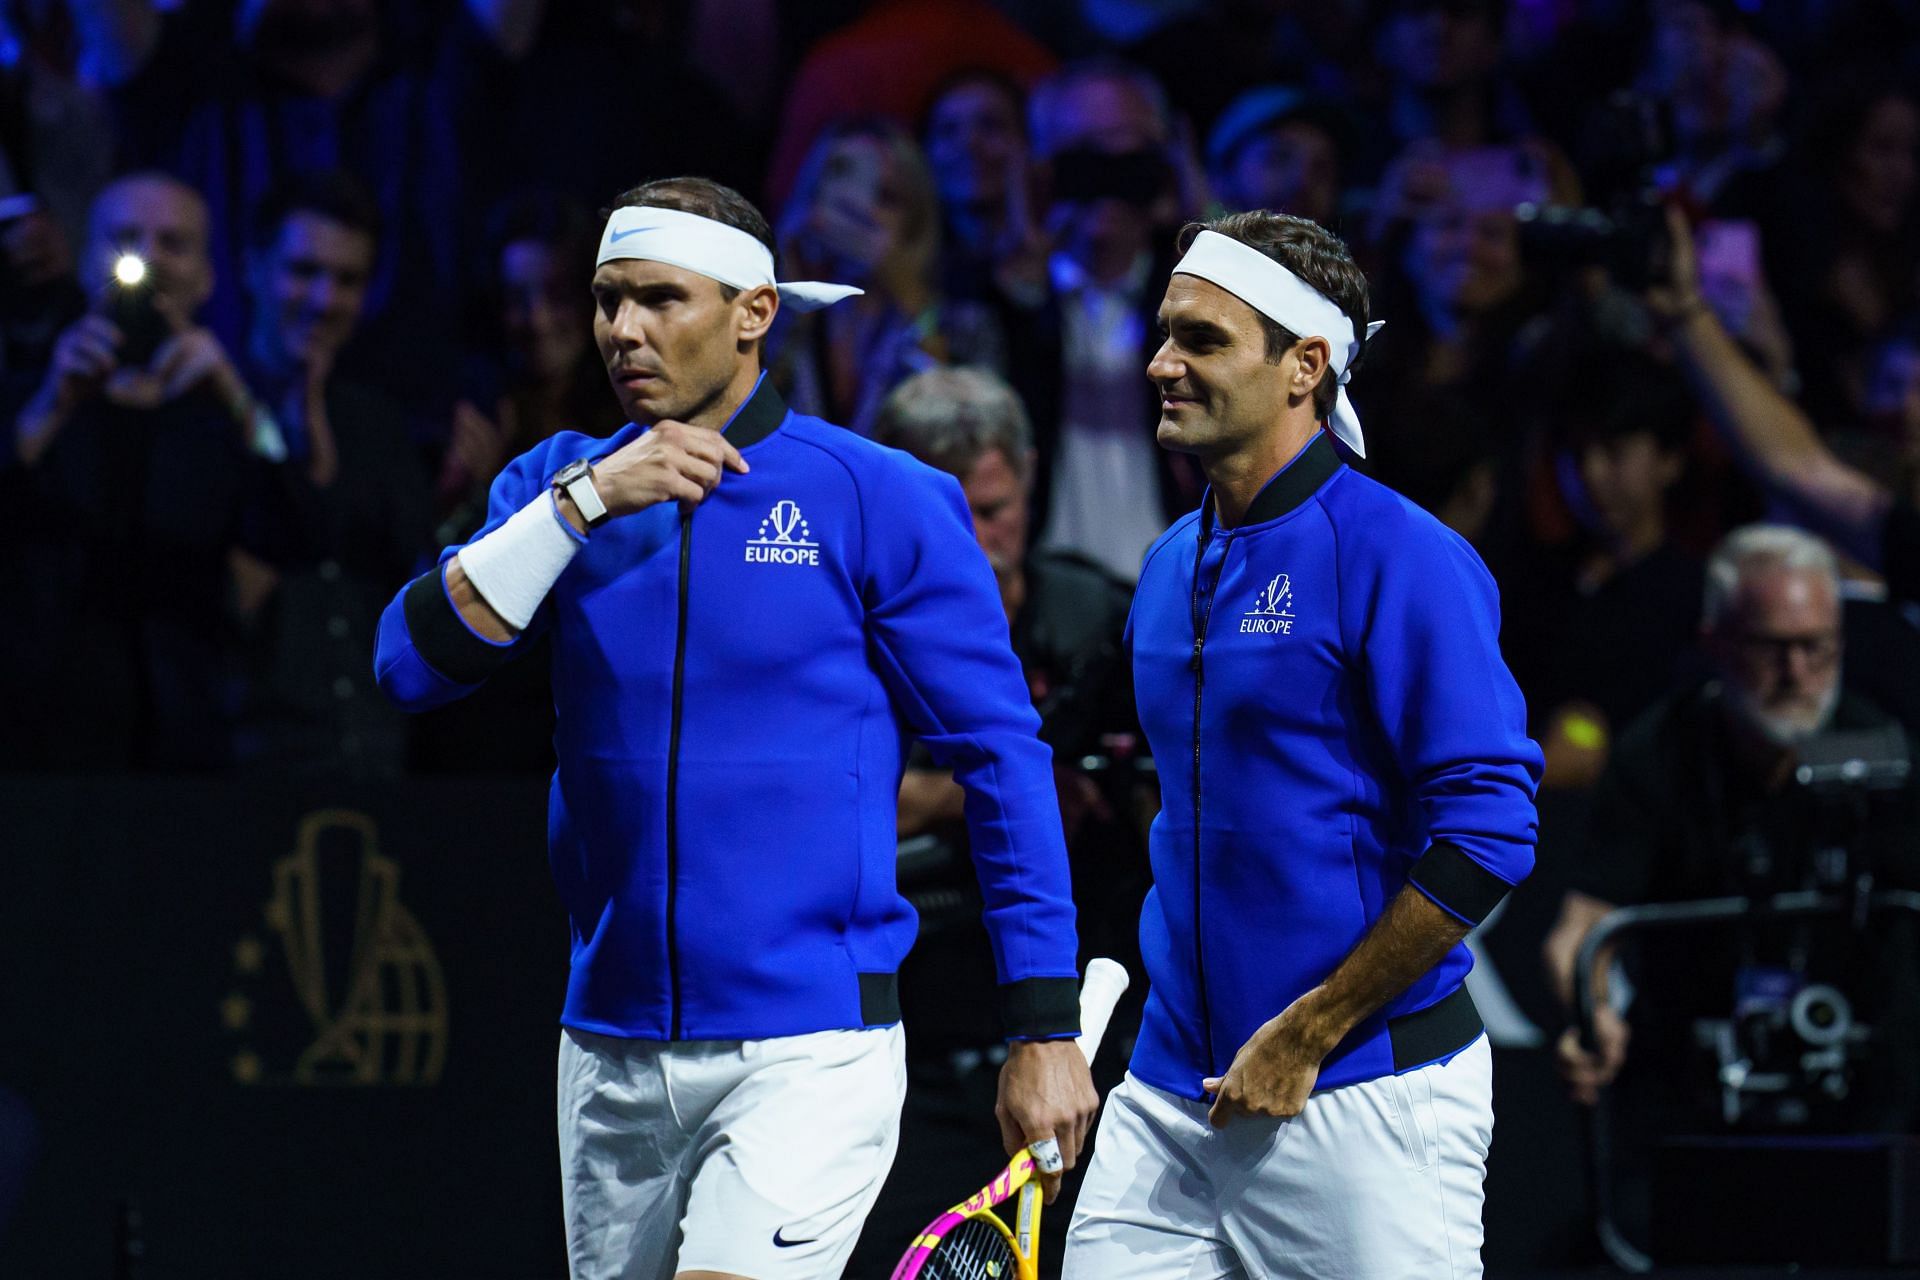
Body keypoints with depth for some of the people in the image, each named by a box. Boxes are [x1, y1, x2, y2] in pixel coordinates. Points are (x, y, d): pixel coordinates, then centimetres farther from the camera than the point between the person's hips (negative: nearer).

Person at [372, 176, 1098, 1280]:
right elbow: (416, 667, -4)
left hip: (810, 1053, -5)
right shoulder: (559, 487, 9)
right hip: (614, 1055, 5)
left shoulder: (882, 501, -4)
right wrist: (584, 501, -14)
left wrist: (1046, 1033, -5)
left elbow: (1000, 755, -2)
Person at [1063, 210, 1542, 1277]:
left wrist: (1305, 1036, -16)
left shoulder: (1401, 559, -12)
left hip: (1361, 1099, -7)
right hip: (1173, 1095, 7)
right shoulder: (1171, 567, 13)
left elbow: (1487, 838, -17)